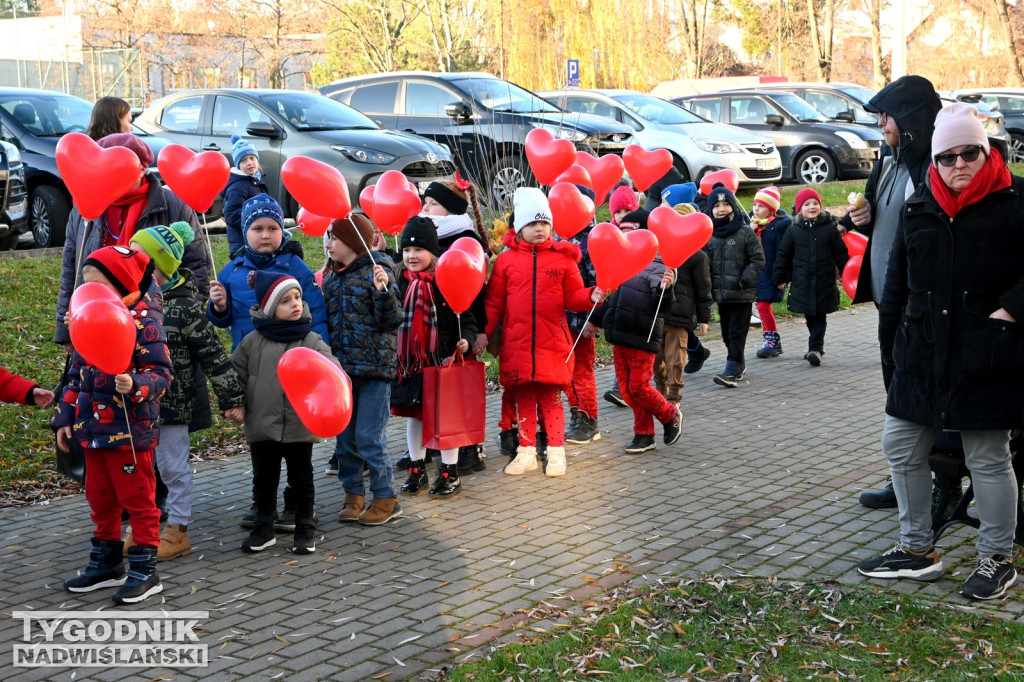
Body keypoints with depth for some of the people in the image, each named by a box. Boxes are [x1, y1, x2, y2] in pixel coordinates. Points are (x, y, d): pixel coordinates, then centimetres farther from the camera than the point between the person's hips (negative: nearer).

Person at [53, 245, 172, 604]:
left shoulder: (142, 320, -14)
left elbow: (160, 373, -17)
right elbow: (76, 375, 17)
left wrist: (135, 386, -36)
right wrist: (65, 418, 15)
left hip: (131, 431, -8)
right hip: (93, 430, 8)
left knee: (137, 499, 2)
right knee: (100, 498, 18)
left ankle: (145, 570, 12)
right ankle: (106, 563, 33)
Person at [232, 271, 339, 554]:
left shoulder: (311, 341, -3)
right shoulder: (252, 341, 0)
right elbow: (236, 374, 9)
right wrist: (235, 403, 2)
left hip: (300, 426, -1)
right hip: (261, 425, 1)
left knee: (301, 480, 10)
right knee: (264, 479, 13)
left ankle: (305, 530, 22)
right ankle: (264, 529, 27)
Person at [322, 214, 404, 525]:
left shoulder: (377, 271, -8)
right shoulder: (331, 276, 12)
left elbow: (392, 320, -15)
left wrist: (383, 291, -29)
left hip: (374, 367, -7)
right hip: (341, 368, 7)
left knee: (369, 437, -5)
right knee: (345, 437, 11)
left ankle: (386, 497, 8)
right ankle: (353, 493, 25)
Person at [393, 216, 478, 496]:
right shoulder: (400, 282, 6)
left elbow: (466, 317, -5)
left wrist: (467, 339, -20)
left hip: (442, 359, -4)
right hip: (408, 360, 5)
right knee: (413, 414, 13)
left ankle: (450, 472, 16)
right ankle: (417, 470, 27)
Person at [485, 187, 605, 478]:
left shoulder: (563, 257, 3)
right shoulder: (506, 260, 4)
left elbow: (573, 296, 4)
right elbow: (494, 303, 4)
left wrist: (591, 296, -16)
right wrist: (483, 332, -5)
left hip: (552, 343, -1)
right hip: (517, 343, 1)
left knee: (551, 397, 5)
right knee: (524, 398, 9)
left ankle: (556, 451, 14)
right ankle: (527, 451, 19)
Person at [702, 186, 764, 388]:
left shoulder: (746, 232, -6)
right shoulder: (708, 235, 6)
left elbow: (758, 259, -7)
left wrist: (745, 280, -15)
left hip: (742, 294, -5)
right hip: (720, 294, 5)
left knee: (737, 333, -6)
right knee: (727, 333, 13)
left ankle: (733, 369, -8)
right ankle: (739, 365, 27)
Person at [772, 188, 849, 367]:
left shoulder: (830, 228, -3)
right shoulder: (793, 231, -1)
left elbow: (841, 254, 3)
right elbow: (783, 256, 6)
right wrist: (780, 279, 8)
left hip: (824, 283, -2)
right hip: (802, 283, 2)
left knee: (820, 317, -1)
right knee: (809, 317, 10)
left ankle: (815, 348, -3)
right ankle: (817, 346, 25)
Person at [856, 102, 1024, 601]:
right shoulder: (918, 208, 10)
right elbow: (897, 282, 14)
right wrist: (890, 347, 14)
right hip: (923, 357, 6)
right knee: (900, 448, 11)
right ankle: (917, 550, 25)